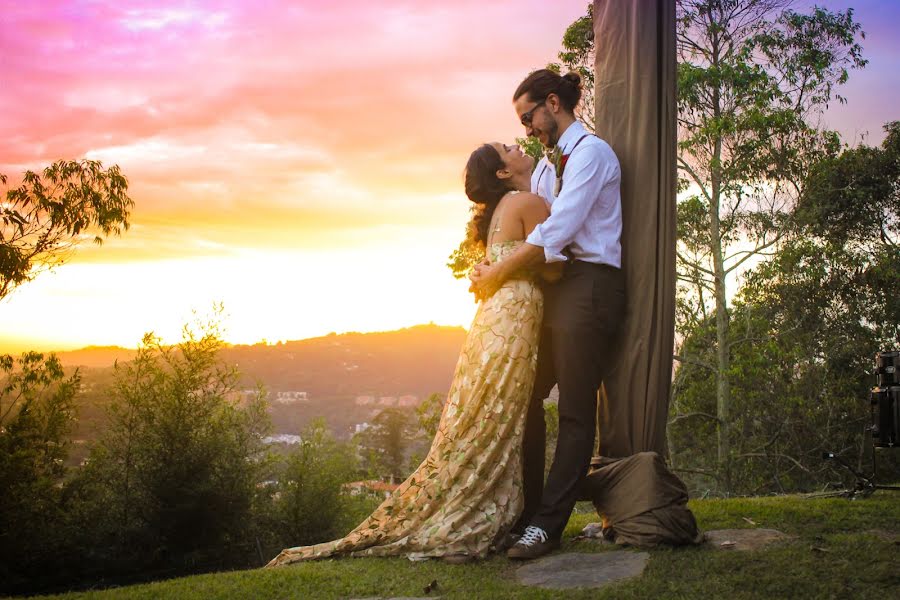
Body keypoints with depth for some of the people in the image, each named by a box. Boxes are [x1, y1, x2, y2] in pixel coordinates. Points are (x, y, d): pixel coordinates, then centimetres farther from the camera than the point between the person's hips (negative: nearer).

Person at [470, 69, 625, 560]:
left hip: (589, 285, -9)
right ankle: (526, 511, 13)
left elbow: (558, 229, -18)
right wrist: (487, 268, -2)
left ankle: (547, 525, -7)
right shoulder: (545, 166, 21)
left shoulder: (590, 151, -7)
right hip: (554, 290, 9)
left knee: (575, 412, -7)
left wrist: (500, 272, -15)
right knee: (525, 396, 7)